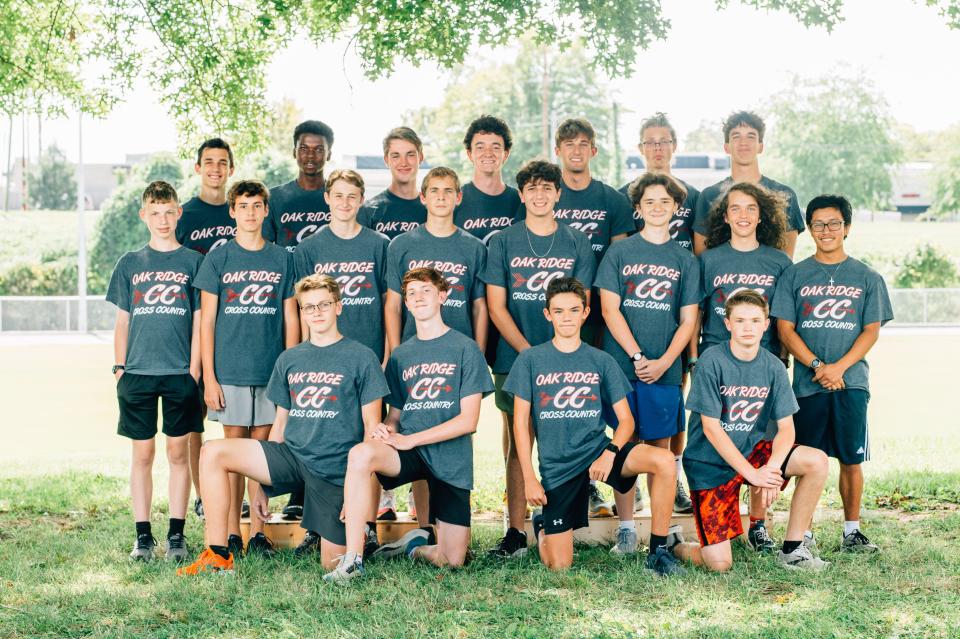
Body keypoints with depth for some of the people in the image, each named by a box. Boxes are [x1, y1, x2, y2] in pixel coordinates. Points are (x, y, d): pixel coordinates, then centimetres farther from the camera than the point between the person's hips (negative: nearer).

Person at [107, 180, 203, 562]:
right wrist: (119, 368, 4)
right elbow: (122, 321, 11)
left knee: (178, 452, 3)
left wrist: (194, 369, -4)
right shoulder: (130, 264, 10)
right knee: (142, 454, 4)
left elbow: (199, 321, 3)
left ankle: (176, 535, 10)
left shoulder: (193, 262, 5)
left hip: (180, 373, -1)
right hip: (137, 372, 1)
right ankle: (143, 536, 10)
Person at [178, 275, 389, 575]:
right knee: (213, 453, -16)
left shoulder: (361, 358, -3)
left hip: (335, 469, -4)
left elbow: (371, 427, -5)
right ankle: (218, 557, -12)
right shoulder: (289, 359, 12)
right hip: (291, 454, 5)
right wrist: (263, 484, 15)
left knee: (333, 565, -8)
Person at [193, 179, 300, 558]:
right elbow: (206, 322, 1)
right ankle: (231, 533, 9)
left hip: (272, 371, 1)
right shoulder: (218, 259, 3)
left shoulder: (282, 259, 7)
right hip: (229, 371, -1)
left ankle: (258, 532, 12)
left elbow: (291, 320, 9)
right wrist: (209, 377, -5)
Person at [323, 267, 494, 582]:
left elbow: (469, 420, -7)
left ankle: (417, 545, 30)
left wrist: (410, 439, -13)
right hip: (408, 452, 2)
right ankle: (352, 559, -28)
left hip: (451, 459, -2)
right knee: (361, 453, -34)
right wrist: (386, 428, -7)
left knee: (452, 561, -5)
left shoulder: (465, 348, 0)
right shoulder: (401, 355, 13)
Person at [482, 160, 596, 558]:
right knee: (518, 444, 1)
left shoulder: (577, 244, 8)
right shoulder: (503, 243, 6)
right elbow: (496, 307, 1)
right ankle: (516, 531, 4)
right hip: (514, 359, 0)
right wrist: (529, 353, -9)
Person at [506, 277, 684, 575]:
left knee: (665, 461, -28)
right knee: (559, 567, -5)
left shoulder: (601, 361, 5)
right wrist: (529, 478, -6)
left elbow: (626, 419, 4)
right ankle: (542, 526, 31)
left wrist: (611, 452, -16)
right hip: (557, 466, -1)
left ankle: (658, 551, -14)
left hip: (598, 447, 1)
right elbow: (521, 423, 1)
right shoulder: (530, 360, 0)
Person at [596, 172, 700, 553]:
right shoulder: (619, 253, 4)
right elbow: (610, 310, -2)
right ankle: (626, 528, 9)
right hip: (621, 365, -1)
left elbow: (688, 320, 6)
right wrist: (636, 356, -11)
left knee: (660, 447, 3)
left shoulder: (685, 261, 9)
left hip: (664, 370, 1)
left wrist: (663, 362, -8)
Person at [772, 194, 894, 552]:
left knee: (851, 459, 3)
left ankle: (852, 530, 14)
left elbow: (872, 331, 2)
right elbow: (785, 330, 1)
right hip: (807, 384, 0)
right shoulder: (795, 276, 6)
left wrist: (839, 367, -12)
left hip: (852, 382, 0)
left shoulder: (867, 278, 8)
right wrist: (817, 366, -12)